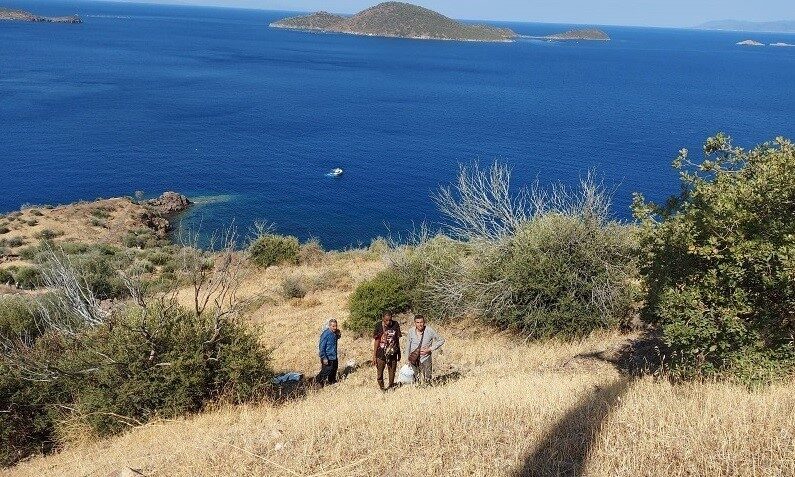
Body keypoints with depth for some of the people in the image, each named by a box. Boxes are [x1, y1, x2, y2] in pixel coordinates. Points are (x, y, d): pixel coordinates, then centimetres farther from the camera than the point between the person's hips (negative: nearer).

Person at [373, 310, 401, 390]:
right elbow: (376, 341, -2)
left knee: (392, 373, 11)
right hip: (381, 354, -1)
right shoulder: (379, 326, -9)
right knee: (380, 372, 5)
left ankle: (391, 387, 29)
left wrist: (399, 353, 12)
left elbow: (397, 340, 6)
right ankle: (381, 388, 24)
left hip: (392, 354, 2)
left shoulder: (395, 325, -4)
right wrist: (374, 355, -2)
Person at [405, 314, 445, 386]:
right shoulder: (411, 331, -6)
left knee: (427, 381, -1)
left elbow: (441, 340, -3)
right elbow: (408, 345, 9)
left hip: (426, 358, -1)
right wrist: (408, 359, 13)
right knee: (417, 381, 6)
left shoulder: (430, 331, -13)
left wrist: (429, 349, -12)